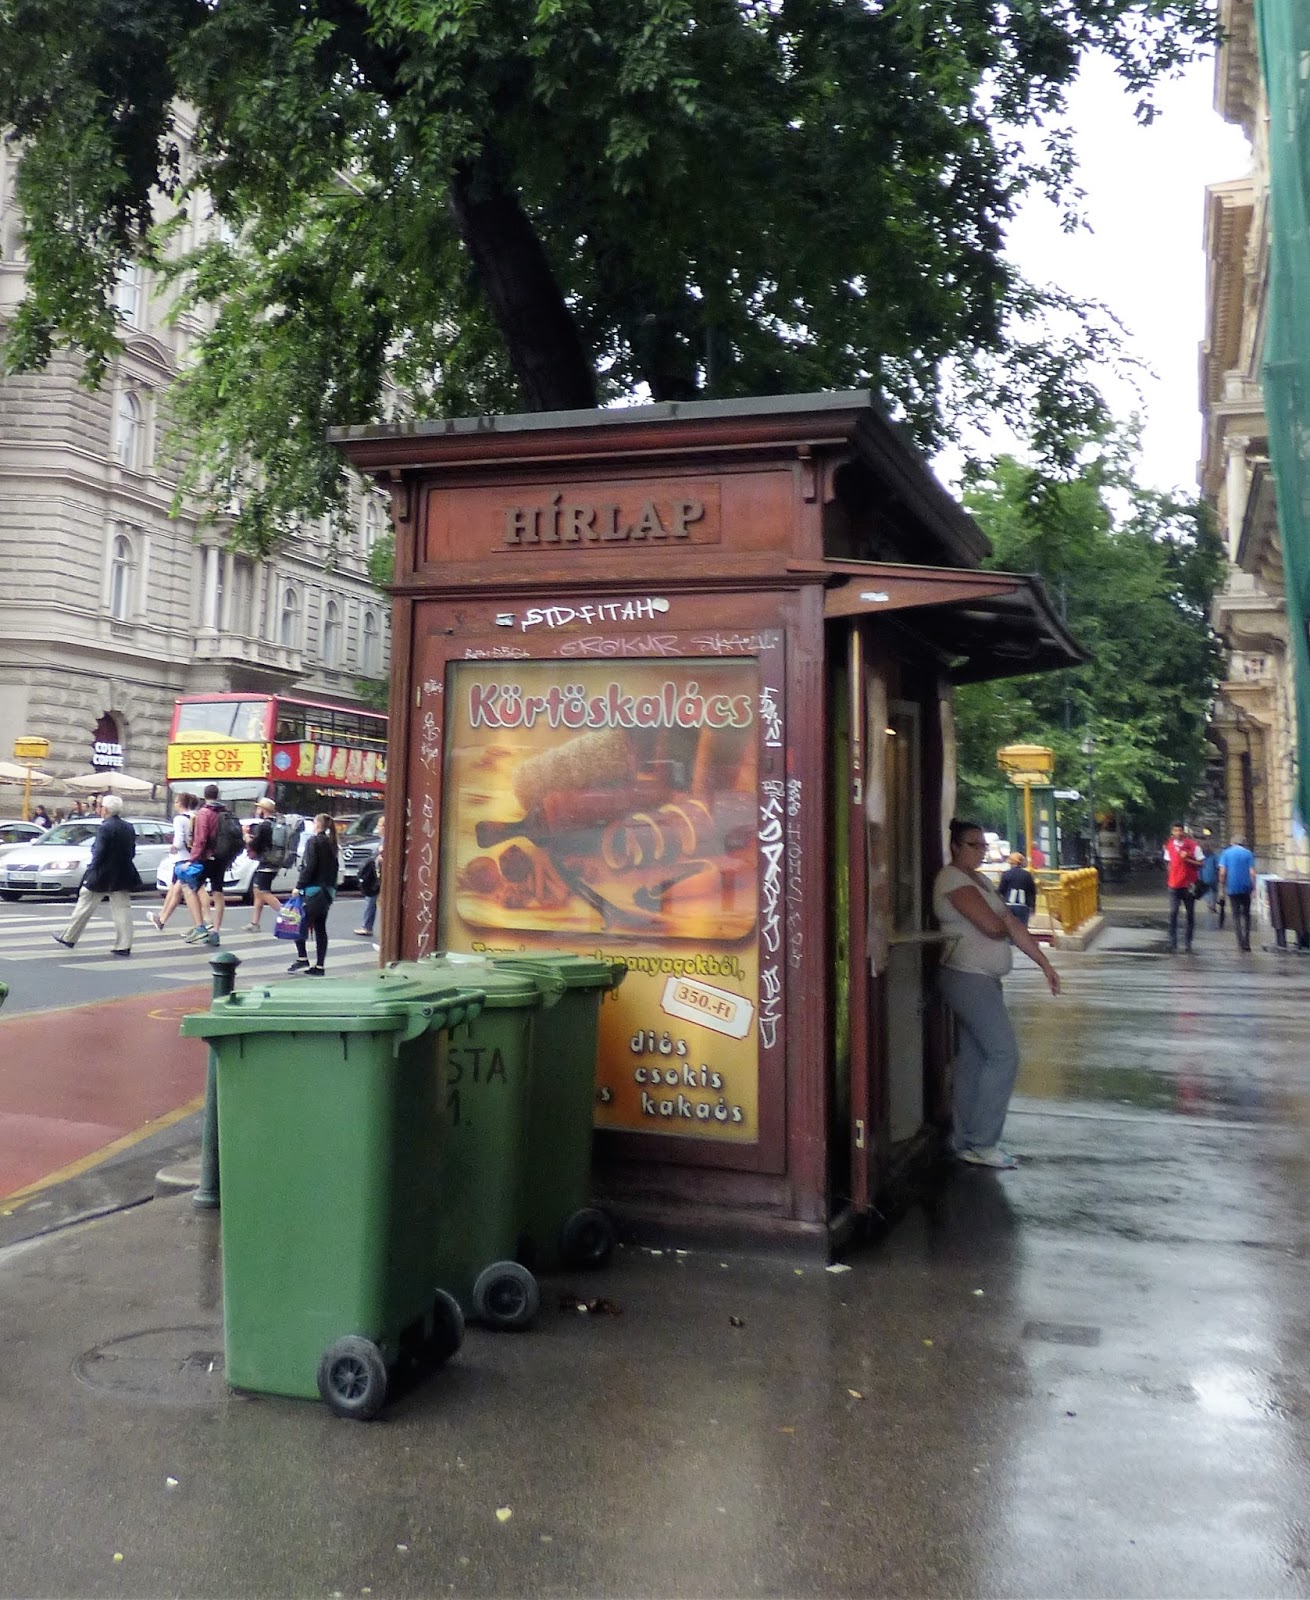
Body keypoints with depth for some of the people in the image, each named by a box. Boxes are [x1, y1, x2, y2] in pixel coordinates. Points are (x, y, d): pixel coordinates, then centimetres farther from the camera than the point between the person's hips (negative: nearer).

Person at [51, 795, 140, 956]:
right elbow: (132, 852, 10)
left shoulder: (105, 828, -16)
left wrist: (92, 871, -10)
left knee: (85, 906, 8)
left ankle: (68, 938, 21)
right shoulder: (129, 828, 6)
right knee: (122, 909, 4)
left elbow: (98, 853, -18)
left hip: (102, 876, -6)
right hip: (122, 876, 6)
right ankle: (124, 946, 1)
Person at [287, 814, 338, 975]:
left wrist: (299, 886, -13)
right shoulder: (331, 843, 14)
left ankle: (302, 959, -9)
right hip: (328, 891, 8)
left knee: (299, 924, 0)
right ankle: (319, 966, 6)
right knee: (320, 928, 7)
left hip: (313, 889, -8)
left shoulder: (314, 841, -9)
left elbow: (309, 867, -16)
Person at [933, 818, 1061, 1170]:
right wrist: (1003, 925, 2)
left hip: (982, 980, 10)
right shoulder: (953, 879, -13)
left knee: (974, 1058, 13)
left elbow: (1012, 925, 15)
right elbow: (992, 926, -21)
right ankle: (980, 1144, -6)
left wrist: (1044, 963, 11)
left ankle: (966, 1139, 20)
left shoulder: (979, 880, 16)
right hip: (968, 979, -10)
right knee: (1003, 1055, -10)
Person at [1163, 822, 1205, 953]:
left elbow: (1201, 863, -3)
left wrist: (1187, 859, -16)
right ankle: (1172, 942, -10)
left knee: (1190, 915, 6)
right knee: (1173, 913, -10)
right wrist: (1168, 879, 11)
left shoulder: (1193, 845, -4)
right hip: (1174, 885, 2)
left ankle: (1188, 943, 14)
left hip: (1189, 885, -2)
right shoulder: (1169, 845, 6)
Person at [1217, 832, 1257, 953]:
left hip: (1232, 888, 0)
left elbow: (1222, 872, -5)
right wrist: (1253, 887, 2)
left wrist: (1222, 888, 2)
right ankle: (1246, 943, 9)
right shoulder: (1248, 853, 1)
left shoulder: (1226, 853, 1)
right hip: (1245, 888, 0)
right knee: (1246, 914, 13)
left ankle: (1241, 944, 0)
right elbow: (1252, 873, -6)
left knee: (1236, 916, 6)